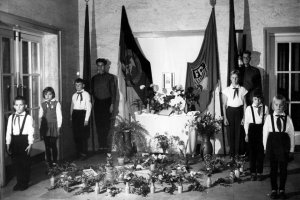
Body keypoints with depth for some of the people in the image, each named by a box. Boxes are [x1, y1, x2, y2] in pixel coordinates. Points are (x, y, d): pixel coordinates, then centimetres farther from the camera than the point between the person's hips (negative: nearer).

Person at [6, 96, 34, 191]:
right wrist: (8, 143, 6)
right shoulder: (11, 117, 6)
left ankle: (24, 183, 19)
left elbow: (31, 132, -7)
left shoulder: (28, 118, -7)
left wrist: (30, 144, -10)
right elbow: (8, 131, 8)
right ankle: (19, 182, 23)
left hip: (24, 140, -4)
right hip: (14, 141, 4)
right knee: (16, 162, 9)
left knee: (25, 162, 5)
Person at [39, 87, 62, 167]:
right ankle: (48, 161, 14)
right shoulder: (43, 104, 11)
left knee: (53, 144, -2)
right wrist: (40, 127, 7)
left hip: (53, 126, -3)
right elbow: (40, 116, 12)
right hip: (44, 126, 3)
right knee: (47, 145, 5)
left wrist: (58, 127, -4)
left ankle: (54, 161, 12)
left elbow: (59, 116, 0)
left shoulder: (56, 104, 1)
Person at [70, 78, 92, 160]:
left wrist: (86, 119, -12)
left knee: (83, 135, -3)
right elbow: (72, 106, 15)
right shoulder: (74, 95, 13)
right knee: (76, 135, 7)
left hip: (82, 113, -5)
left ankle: (84, 154, 7)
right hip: (75, 114, 5)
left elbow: (88, 107, -7)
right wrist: (71, 116, 6)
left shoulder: (86, 94, -3)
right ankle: (78, 153, 19)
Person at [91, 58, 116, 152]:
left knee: (106, 124, -6)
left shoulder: (110, 77, 5)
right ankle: (101, 145, 4)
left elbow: (113, 90, 2)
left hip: (107, 102, -3)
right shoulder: (94, 78, 13)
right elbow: (92, 91, 15)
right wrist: (95, 100, 0)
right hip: (97, 103, 3)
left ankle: (106, 144, 0)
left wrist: (112, 104, -6)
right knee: (98, 124, 0)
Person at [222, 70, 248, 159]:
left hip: (239, 111, 0)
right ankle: (232, 154, 16)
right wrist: (225, 118, -2)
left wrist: (244, 117, -3)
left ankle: (237, 153, 14)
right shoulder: (226, 90, 2)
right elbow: (224, 105, 3)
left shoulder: (242, 89, 1)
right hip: (230, 111, 0)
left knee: (239, 132, 0)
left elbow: (244, 104, 2)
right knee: (231, 133, 4)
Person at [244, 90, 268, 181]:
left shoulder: (265, 108, 0)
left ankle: (259, 173, 16)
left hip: (262, 129, 0)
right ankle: (253, 172, 17)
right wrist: (247, 134, 3)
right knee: (252, 151, 6)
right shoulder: (249, 108, 0)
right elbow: (246, 122, 5)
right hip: (252, 129, 0)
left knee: (260, 152, 4)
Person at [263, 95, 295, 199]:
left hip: (284, 145, 0)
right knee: (273, 168, 9)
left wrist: (291, 149, -2)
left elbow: (292, 134, -1)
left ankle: (282, 190, 24)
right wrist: (265, 147, 2)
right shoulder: (269, 117, -1)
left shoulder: (287, 119, -3)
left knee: (283, 168, 8)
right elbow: (265, 132, 2)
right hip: (272, 145, 0)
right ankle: (274, 189, 23)